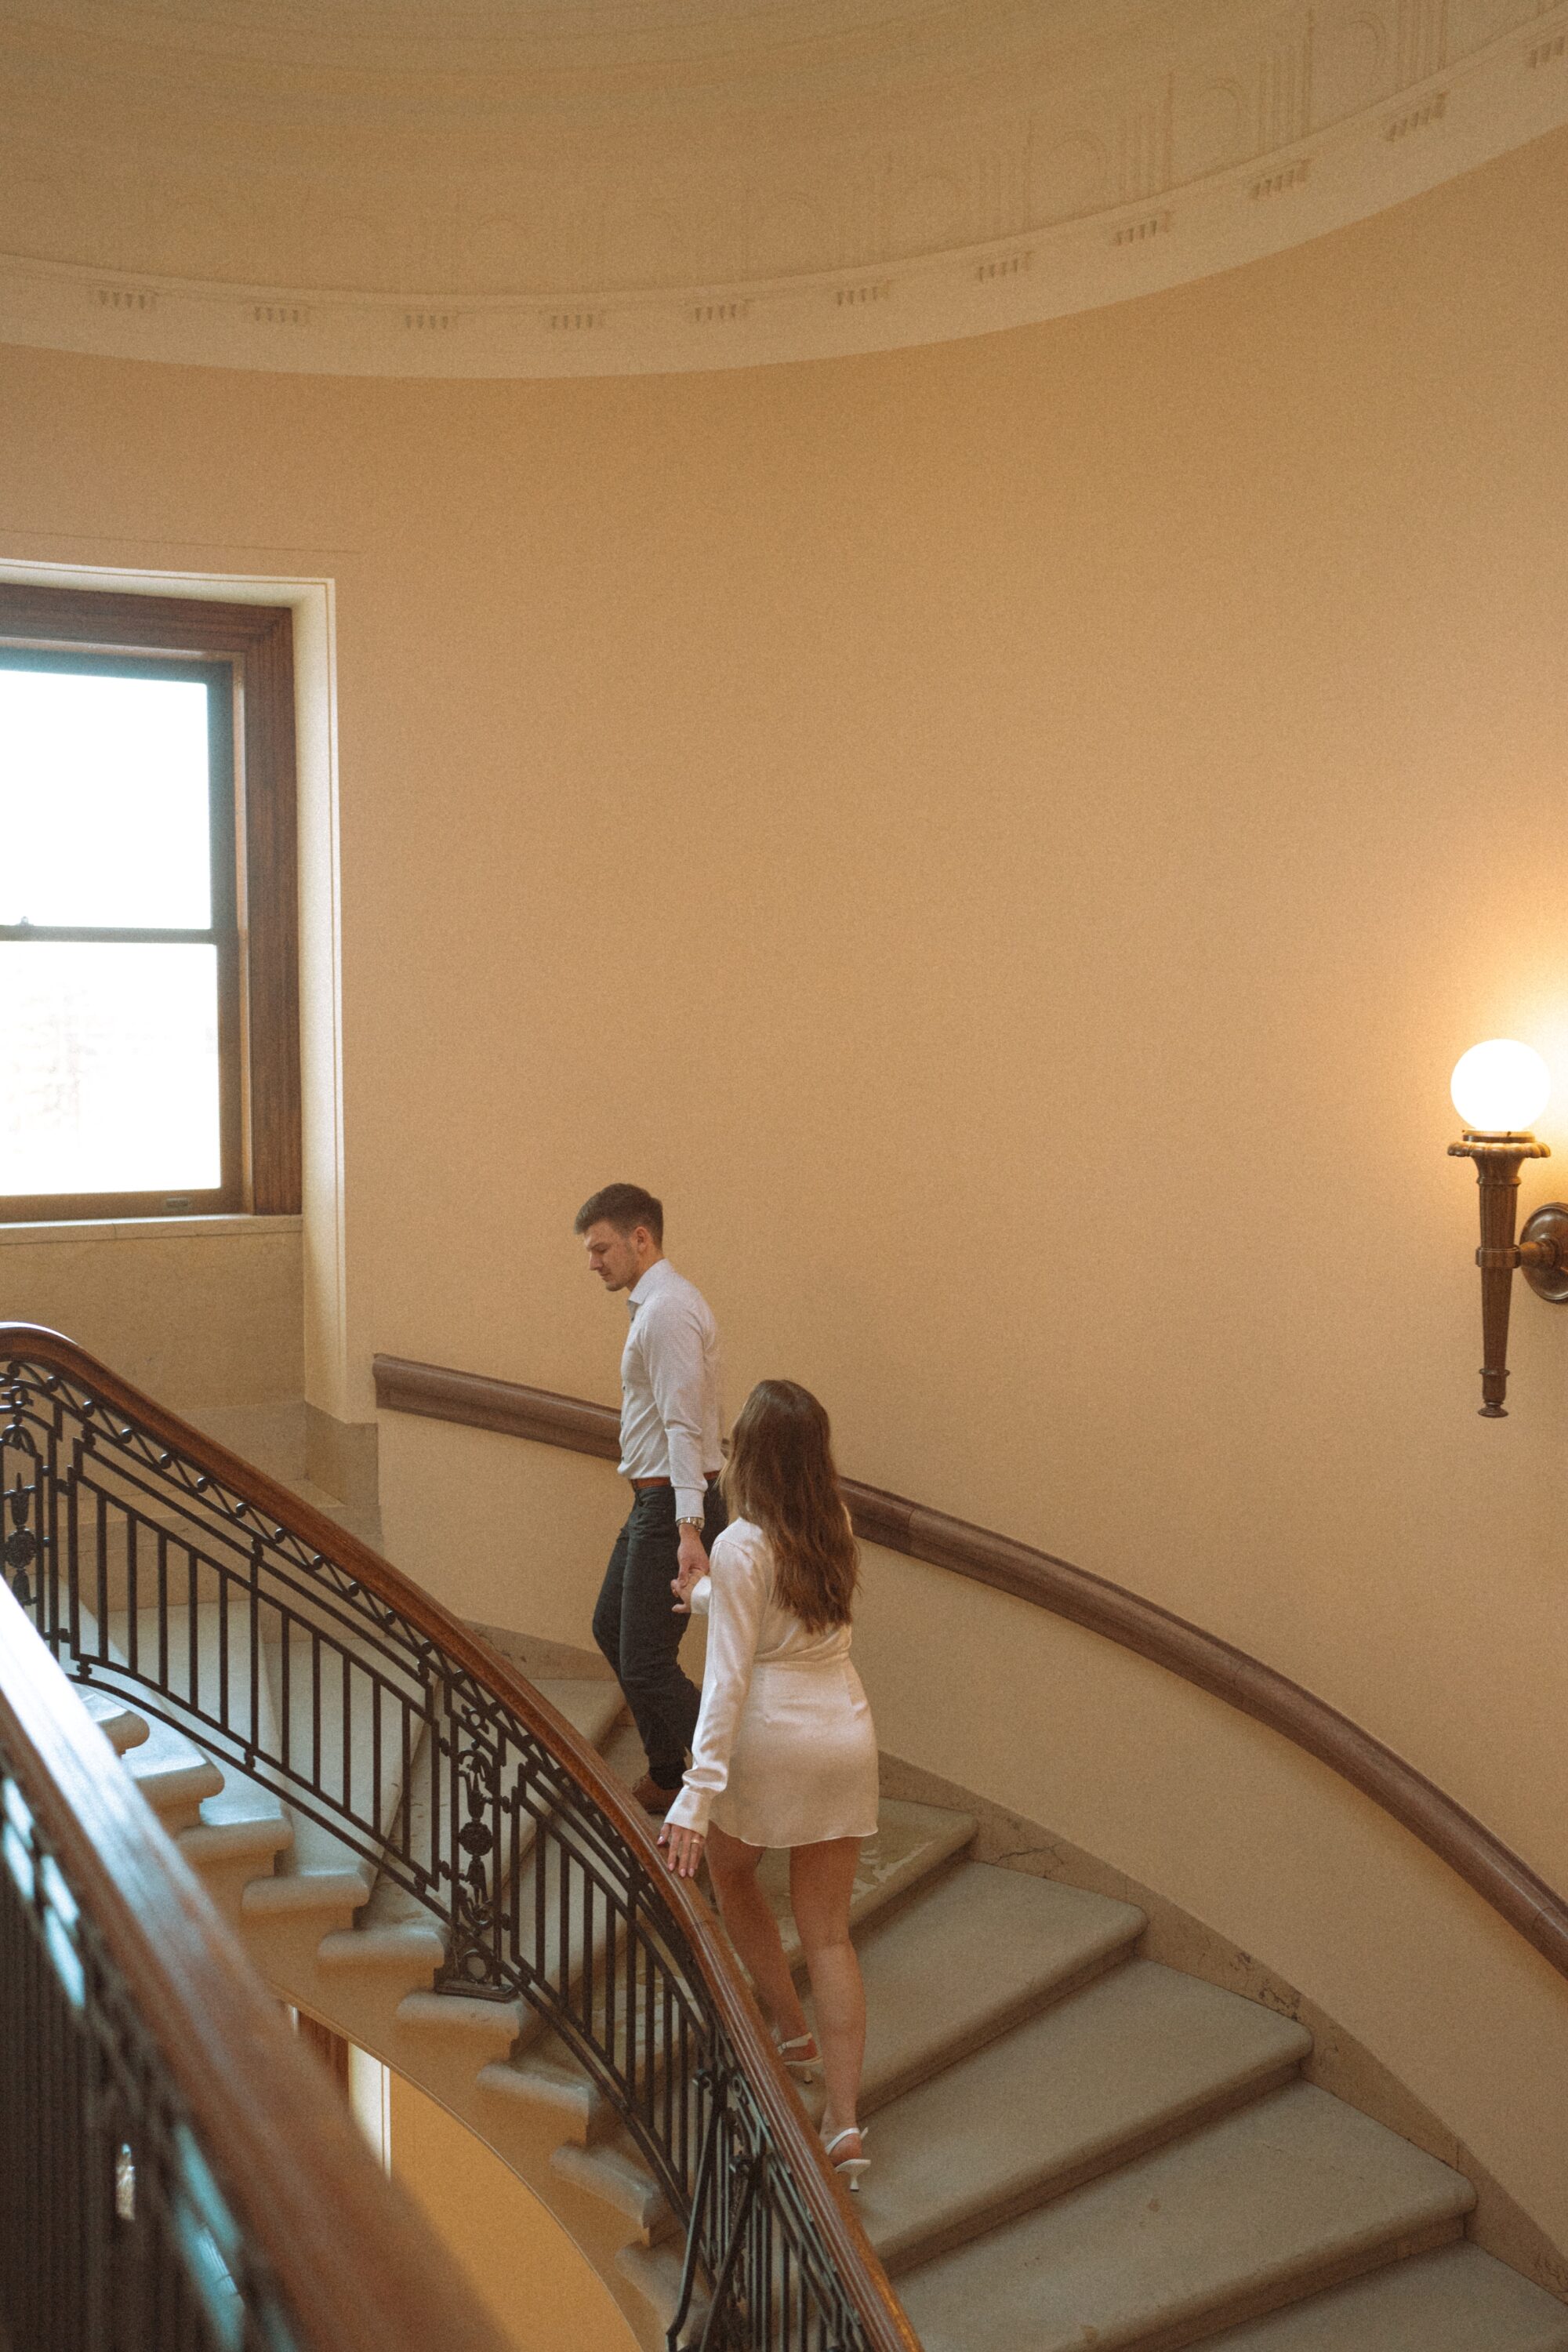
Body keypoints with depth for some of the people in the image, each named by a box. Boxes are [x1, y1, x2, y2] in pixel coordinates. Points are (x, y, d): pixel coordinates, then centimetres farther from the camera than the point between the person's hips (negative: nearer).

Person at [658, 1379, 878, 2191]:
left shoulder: (741, 1547, -16)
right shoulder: (833, 1529, 3)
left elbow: (728, 1678, -20)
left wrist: (697, 1794, -20)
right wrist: (708, 1593, 40)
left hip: (768, 1740, -5)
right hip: (846, 1736, 5)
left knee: (728, 1873, 26)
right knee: (828, 1935, 9)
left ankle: (791, 2031, 33)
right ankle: (844, 2123, 4)